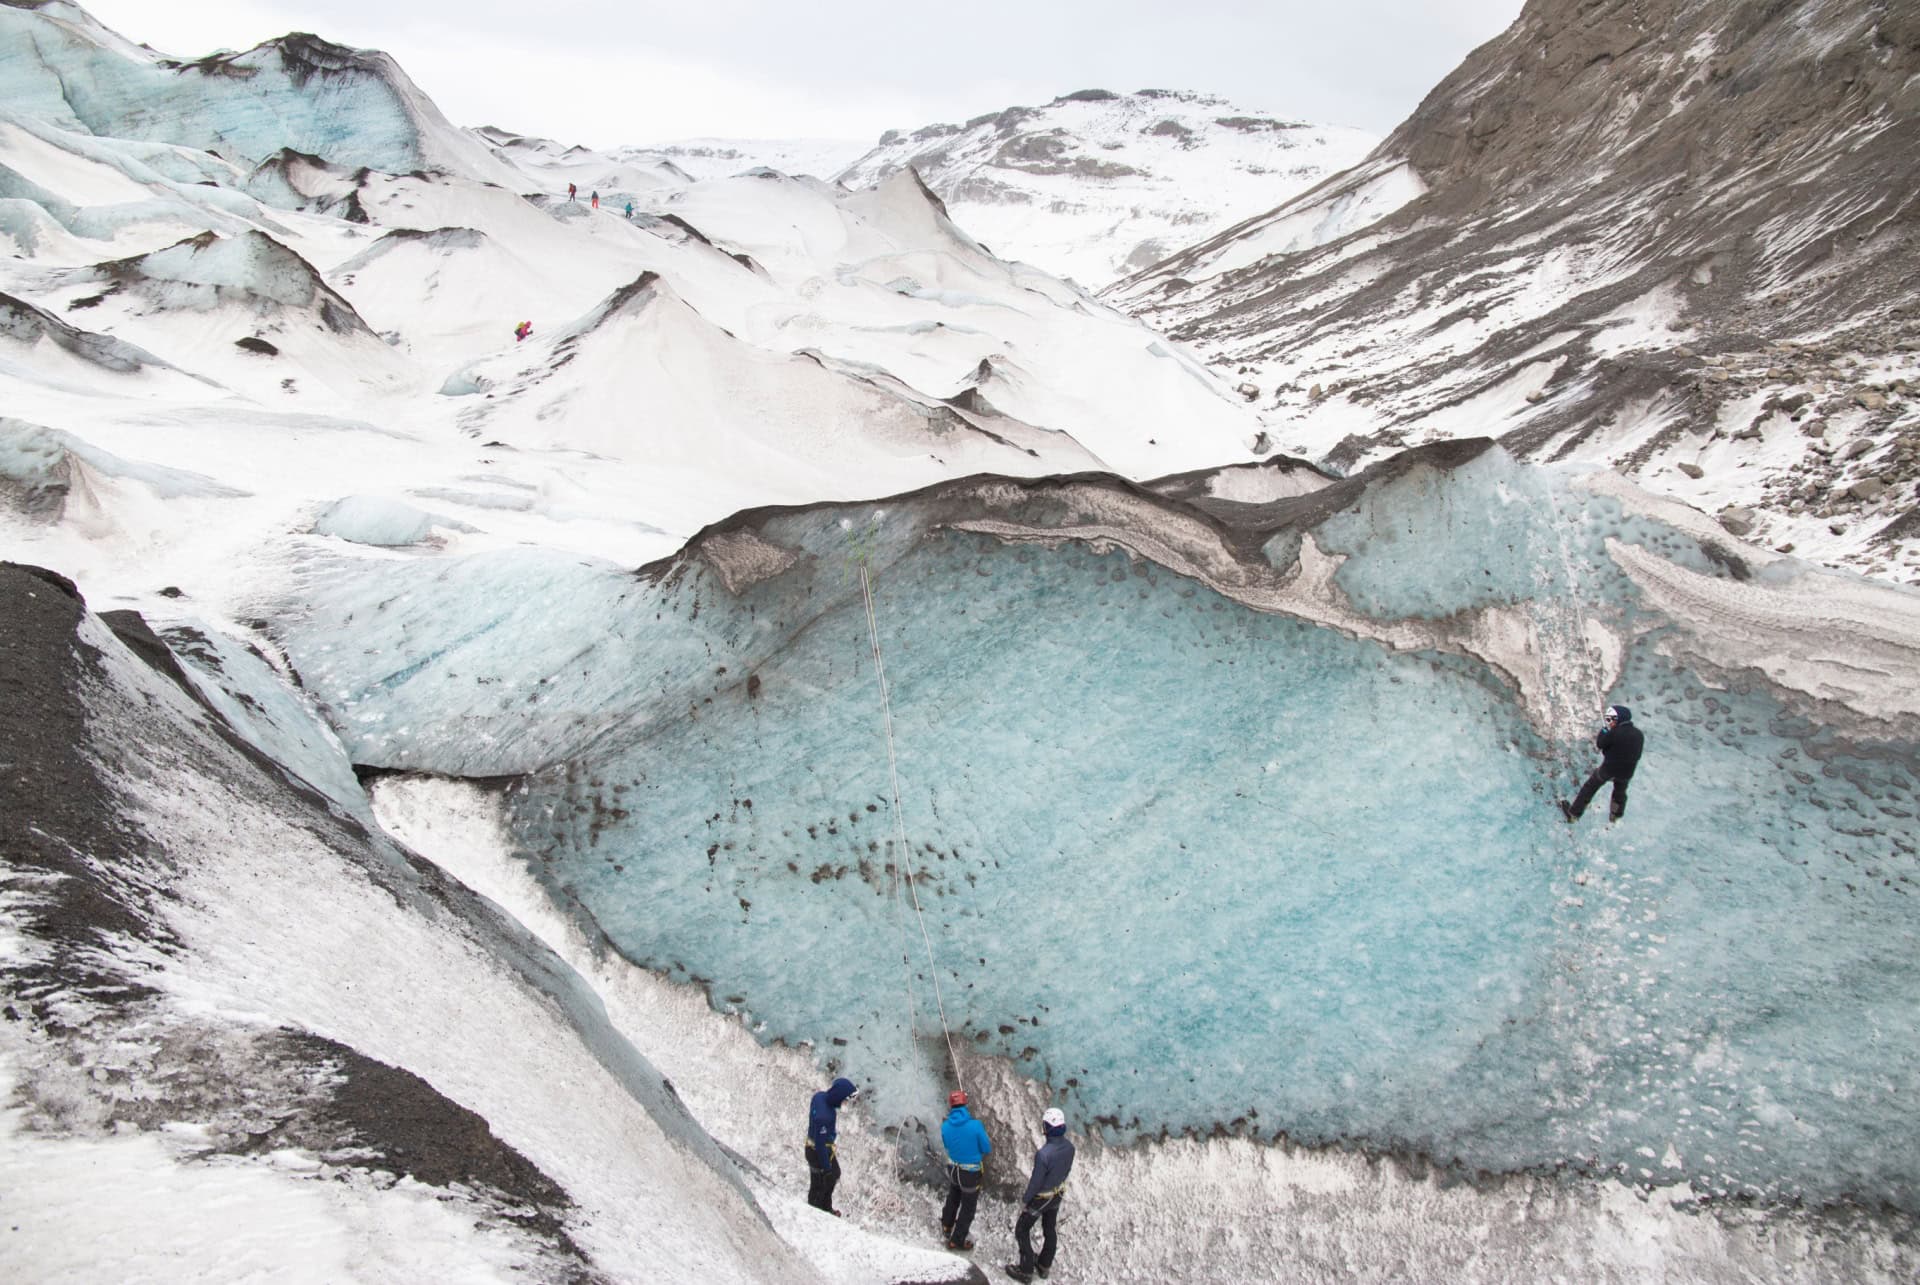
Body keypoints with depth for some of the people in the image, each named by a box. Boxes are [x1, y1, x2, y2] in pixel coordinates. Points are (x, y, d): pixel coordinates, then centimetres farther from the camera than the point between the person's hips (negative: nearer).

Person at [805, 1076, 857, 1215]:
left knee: (834, 1174, 28)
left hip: (824, 1145, 8)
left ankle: (826, 1208, 50)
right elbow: (820, 1144, -29)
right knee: (819, 1186, 18)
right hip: (818, 1152, -8)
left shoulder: (820, 1095, -15)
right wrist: (826, 1166, -14)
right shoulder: (823, 1116, -41)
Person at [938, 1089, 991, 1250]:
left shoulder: (945, 1126, -15)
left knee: (953, 1197, 32)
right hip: (971, 1173, -4)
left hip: (953, 1169, 4)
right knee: (968, 1207, 16)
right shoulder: (976, 1125, -28)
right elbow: (986, 1149, -13)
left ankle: (947, 1224, 54)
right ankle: (956, 1240, 28)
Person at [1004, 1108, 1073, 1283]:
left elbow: (1036, 1182, -27)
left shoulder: (1043, 1154, -39)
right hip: (1057, 1195, 6)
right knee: (1049, 1230, 26)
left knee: (1022, 1230, 15)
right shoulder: (1069, 1147, -17)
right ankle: (1044, 1266, 44)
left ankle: (1026, 1271, 26)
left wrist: (1024, 1201, -11)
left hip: (1040, 1198, -6)